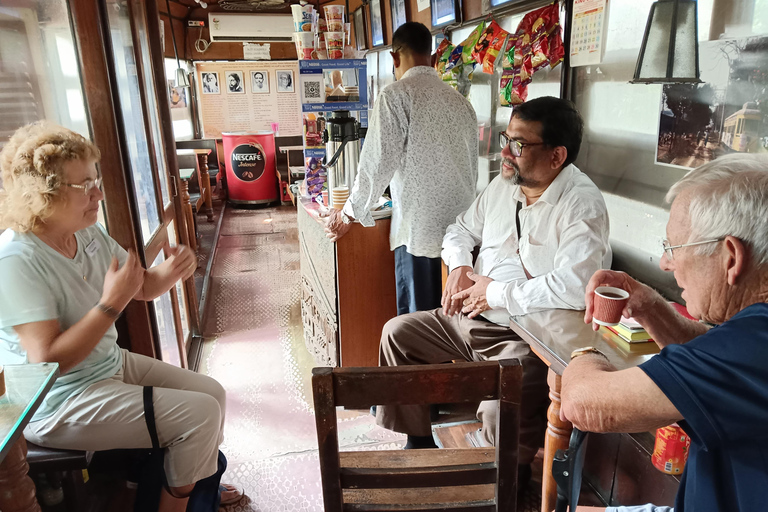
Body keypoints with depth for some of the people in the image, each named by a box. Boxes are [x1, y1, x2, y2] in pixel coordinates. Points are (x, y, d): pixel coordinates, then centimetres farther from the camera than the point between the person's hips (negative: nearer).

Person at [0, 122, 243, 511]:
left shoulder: (88, 234, 1)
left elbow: (144, 288, 7)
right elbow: (48, 360, -28)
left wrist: (171, 271, -14)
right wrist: (112, 303, -30)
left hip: (112, 365, 9)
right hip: (58, 405, -9)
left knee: (213, 393, 9)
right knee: (200, 413, -15)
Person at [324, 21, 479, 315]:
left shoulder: (396, 96, -7)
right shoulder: (460, 101, 11)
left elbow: (377, 164, -9)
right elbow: (472, 166, 16)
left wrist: (349, 215, 4)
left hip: (420, 228, -6)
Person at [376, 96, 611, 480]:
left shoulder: (581, 204, -18)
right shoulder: (503, 185, 7)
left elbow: (574, 286, -32)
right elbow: (461, 230, 22)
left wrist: (494, 292, -20)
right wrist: (459, 267, 0)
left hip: (526, 338, -8)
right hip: (471, 318, 8)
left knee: (499, 410, -32)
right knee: (397, 332, 8)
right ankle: (419, 442, 24)